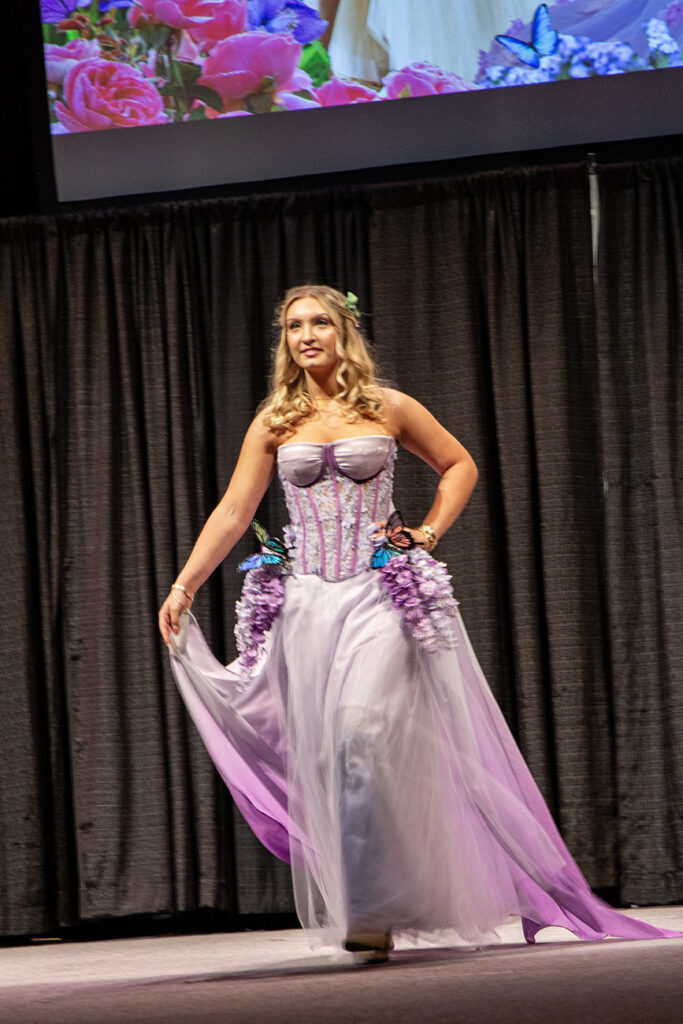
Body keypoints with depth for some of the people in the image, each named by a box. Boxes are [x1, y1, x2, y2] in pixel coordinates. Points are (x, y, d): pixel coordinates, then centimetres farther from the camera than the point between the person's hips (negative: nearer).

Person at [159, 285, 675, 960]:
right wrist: (183, 586, -1)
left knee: (364, 732, -20)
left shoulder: (388, 409, 5)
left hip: (378, 596, -3)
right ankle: (343, 906, 12)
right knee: (319, 752, 1)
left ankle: (371, 910, -19)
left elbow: (459, 465, 18)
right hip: (306, 601, 3)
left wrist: (427, 534, 5)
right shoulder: (274, 422, 9)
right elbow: (232, 513, 7)